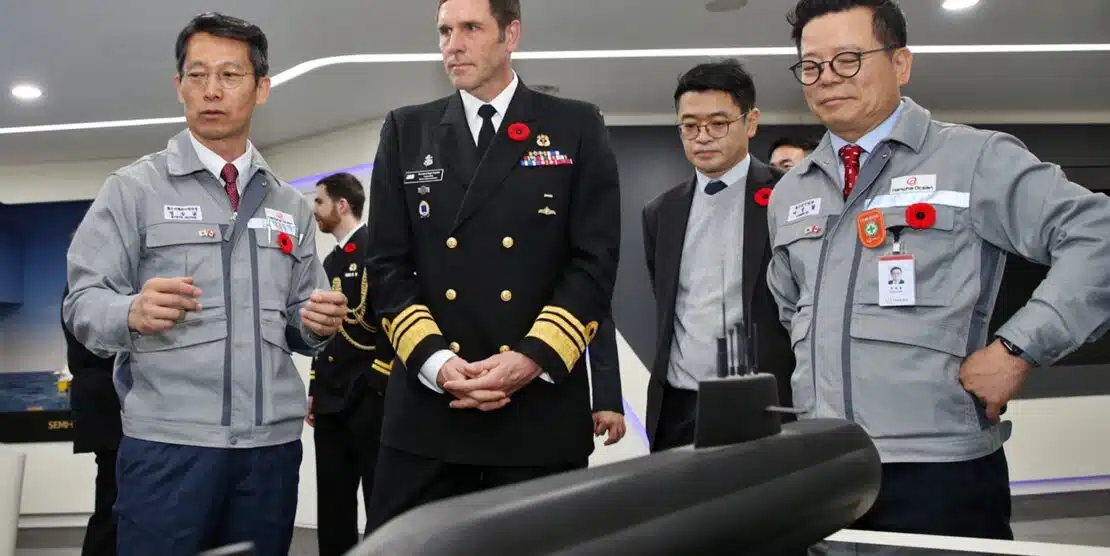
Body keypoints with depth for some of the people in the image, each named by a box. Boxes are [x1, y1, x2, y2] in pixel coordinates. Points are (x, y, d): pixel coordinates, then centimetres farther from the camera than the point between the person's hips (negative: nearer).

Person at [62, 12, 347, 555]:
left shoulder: (291, 205, 14)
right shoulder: (133, 187, 3)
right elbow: (82, 304, -2)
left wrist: (317, 322, -5)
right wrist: (133, 313, -22)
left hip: (273, 443, 4)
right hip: (167, 442, -3)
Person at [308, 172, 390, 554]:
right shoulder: (330, 262, 19)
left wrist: (378, 379, -17)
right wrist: (315, 389, 19)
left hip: (371, 395, -8)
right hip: (332, 400, 8)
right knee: (333, 505, 11)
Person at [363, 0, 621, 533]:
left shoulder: (578, 127, 5)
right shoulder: (406, 131, 11)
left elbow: (595, 263, -1)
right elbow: (388, 266, 5)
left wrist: (533, 357, -13)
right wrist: (435, 361, -10)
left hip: (542, 405, -1)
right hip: (426, 406, 2)